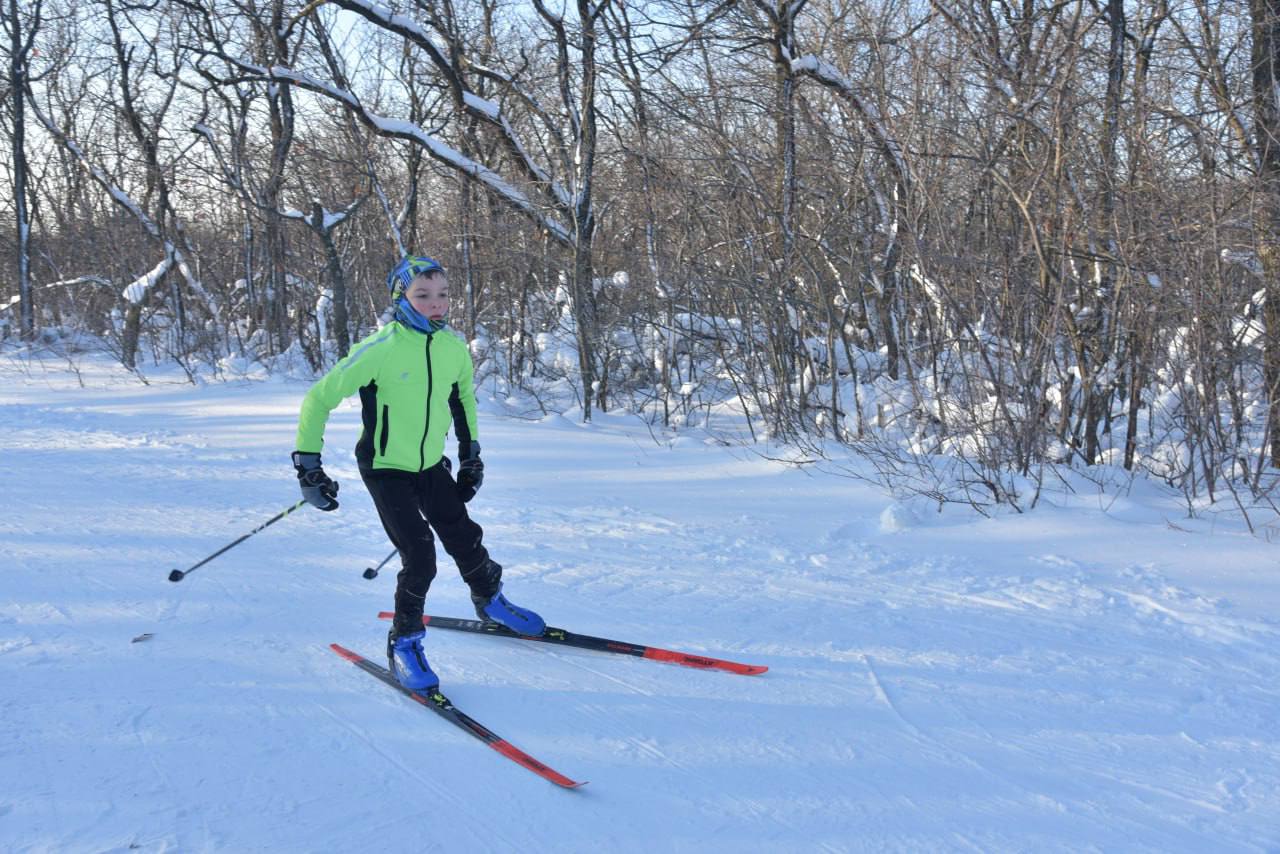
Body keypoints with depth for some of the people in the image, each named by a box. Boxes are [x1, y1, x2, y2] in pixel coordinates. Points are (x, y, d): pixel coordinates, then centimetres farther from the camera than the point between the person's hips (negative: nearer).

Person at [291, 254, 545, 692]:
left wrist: (470, 452, 14)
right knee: (420, 557, -12)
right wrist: (308, 466, -17)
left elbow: (464, 396, 14)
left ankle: (490, 600, 41)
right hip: (386, 470, -5)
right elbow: (319, 399, -17)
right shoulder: (382, 348, -23)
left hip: (432, 465, 5)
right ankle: (404, 642, 9)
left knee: (465, 537, 13)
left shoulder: (454, 347, -7)